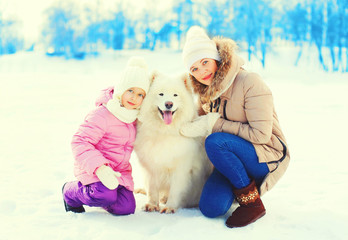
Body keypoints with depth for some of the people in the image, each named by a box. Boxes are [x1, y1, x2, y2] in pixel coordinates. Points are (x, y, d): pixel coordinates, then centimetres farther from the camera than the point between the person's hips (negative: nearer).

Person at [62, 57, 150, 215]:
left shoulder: (134, 116, 4)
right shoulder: (103, 115, -19)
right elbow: (79, 141, -24)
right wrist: (99, 167, -36)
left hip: (119, 171, 7)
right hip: (94, 168, -7)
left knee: (126, 208, -11)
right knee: (107, 196, -33)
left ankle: (95, 194, 20)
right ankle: (70, 192, -1)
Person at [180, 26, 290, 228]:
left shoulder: (249, 83, -19)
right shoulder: (207, 92, 4)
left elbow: (261, 134, -23)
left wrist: (217, 124, -20)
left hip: (267, 157, -6)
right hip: (234, 158, 6)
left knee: (215, 142, -32)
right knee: (211, 208, -17)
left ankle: (252, 203, -17)